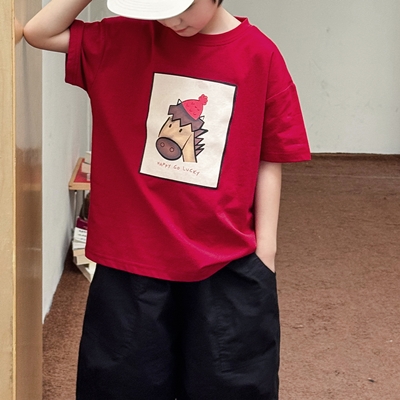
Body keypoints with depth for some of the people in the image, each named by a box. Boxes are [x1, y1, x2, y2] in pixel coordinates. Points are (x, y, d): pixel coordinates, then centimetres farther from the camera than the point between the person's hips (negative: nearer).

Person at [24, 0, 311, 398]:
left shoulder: (259, 55, -5)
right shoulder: (126, 39, 0)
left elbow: (269, 160, -1)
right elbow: (38, 32, 0)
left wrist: (265, 247, -2)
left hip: (226, 264, -1)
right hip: (131, 258, 2)